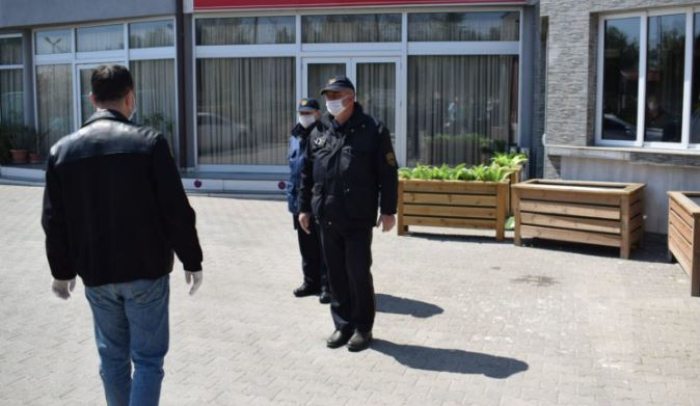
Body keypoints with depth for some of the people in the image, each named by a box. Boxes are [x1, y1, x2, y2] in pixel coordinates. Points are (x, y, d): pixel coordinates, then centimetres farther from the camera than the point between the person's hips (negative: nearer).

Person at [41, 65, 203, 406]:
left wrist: (62, 271, 19)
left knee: (113, 356, 18)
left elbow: (54, 221, 6)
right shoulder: (149, 142, -10)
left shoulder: (62, 150, 2)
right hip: (146, 270, -3)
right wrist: (191, 261, 0)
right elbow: (176, 211, -11)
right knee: (147, 358, 5)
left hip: (96, 274, 4)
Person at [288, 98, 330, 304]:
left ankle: (327, 285, 8)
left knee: (324, 246, 0)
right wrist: (291, 196, 13)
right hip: (300, 202, 7)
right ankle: (311, 281, 28)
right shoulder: (295, 137, 13)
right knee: (306, 246, 16)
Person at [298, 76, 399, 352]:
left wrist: (388, 210, -7)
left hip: (358, 218, -4)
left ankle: (363, 328, 16)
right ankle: (342, 325, 23)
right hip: (327, 218, 5)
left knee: (358, 274, 1)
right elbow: (307, 173, 14)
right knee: (336, 274, 11)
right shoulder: (319, 132, 10)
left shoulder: (372, 130, -4)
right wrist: (304, 207, 13)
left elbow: (387, 174, -4)